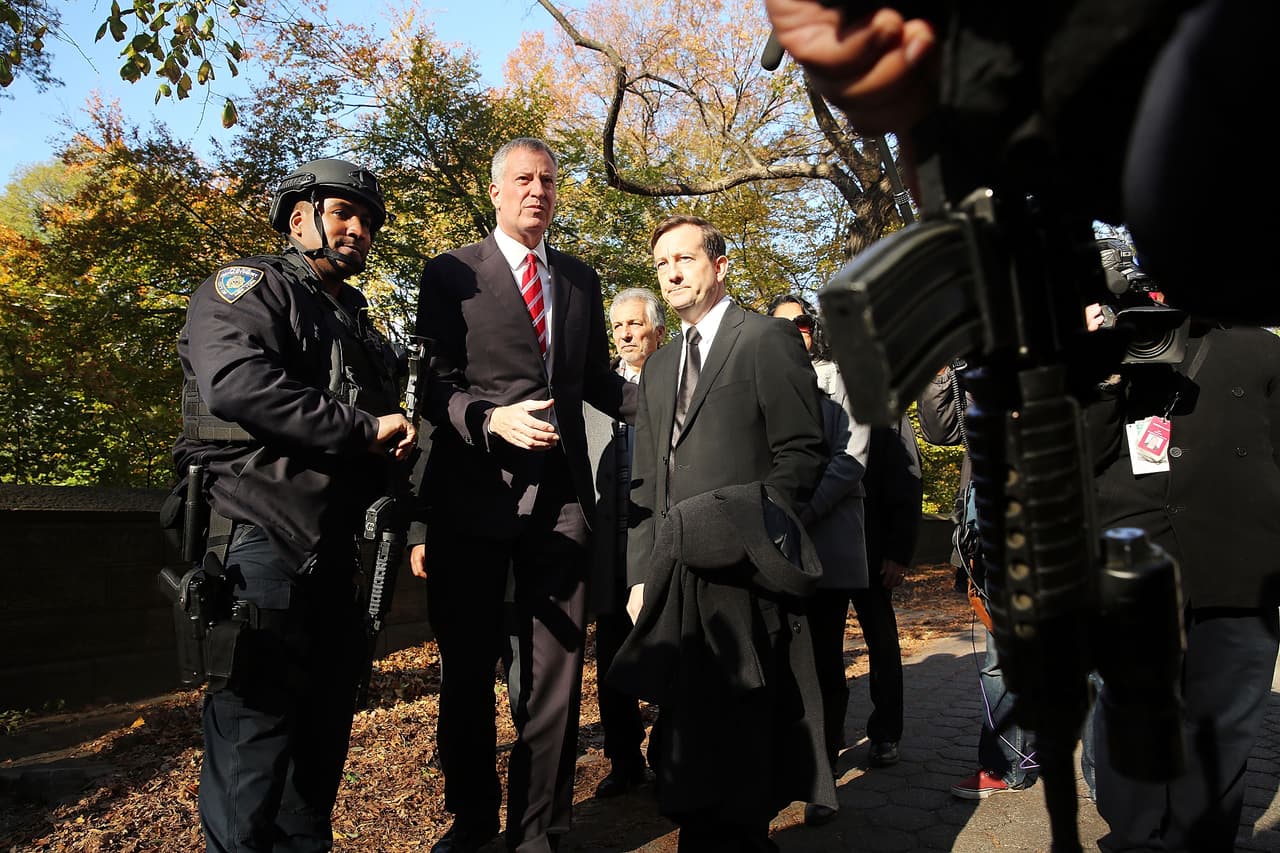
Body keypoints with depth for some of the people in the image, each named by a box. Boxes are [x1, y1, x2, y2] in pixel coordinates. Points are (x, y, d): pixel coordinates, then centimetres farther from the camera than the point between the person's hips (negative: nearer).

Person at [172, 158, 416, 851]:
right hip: (263, 543, -8)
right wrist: (363, 428, -16)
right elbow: (238, 382, -22)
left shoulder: (360, 325, 22)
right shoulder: (250, 286, -2)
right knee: (256, 727, -3)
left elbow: (388, 436, 27)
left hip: (335, 554, 8)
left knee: (325, 731, 15)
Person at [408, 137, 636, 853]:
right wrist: (492, 419, -20)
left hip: (560, 498, 3)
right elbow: (435, 385, -3)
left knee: (555, 673, 5)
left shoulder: (582, 280, 16)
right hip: (472, 496, -2)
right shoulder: (452, 274, 4)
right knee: (468, 672, 11)